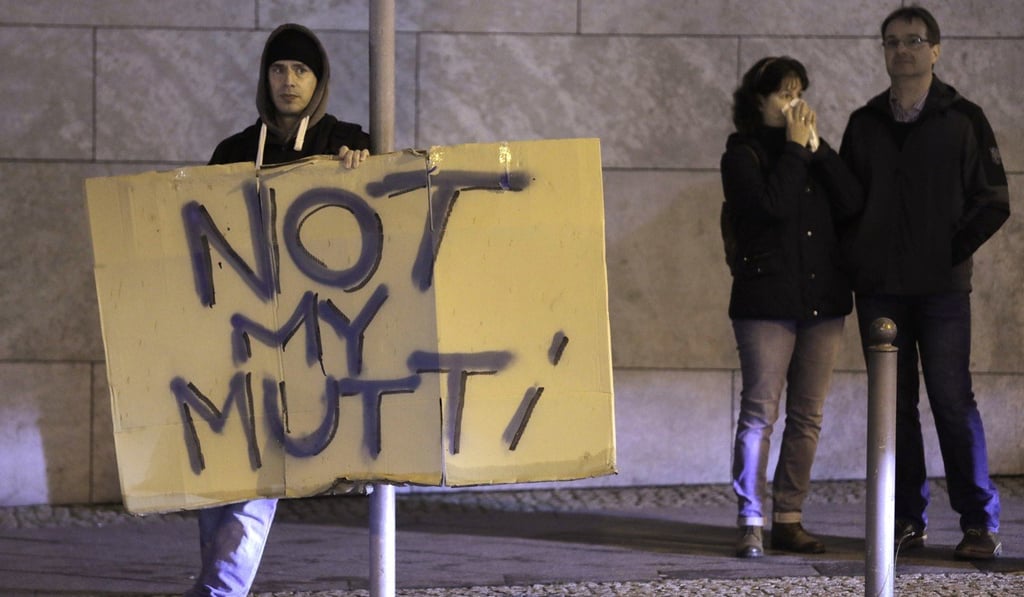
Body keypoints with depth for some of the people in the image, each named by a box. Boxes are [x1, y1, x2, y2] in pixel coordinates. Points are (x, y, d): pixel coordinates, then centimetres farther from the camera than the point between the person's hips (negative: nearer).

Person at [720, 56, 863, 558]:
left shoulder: (813, 150, 15)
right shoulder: (743, 154, 0)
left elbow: (852, 204, 0)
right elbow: (773, 205, -18)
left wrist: (817, 148, -4)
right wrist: (795, 149, -9)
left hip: (822, 299, 6)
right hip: (767, 299, -5)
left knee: (807, 416, 5)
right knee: (760, 412, -8)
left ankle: (789, 519, 11)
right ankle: (750, 524, -8)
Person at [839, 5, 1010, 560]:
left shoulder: (963, 119, 3)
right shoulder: (864, 124, 13)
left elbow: (993, 201, 2)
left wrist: (953, 251, -6)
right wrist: (857, 255, 3)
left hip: (942, 286, -3)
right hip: (879, 288, 3)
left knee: (952, 401, -7)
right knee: (895, 405, 4)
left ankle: (979, 522, -4)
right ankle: (907, 519, 10)